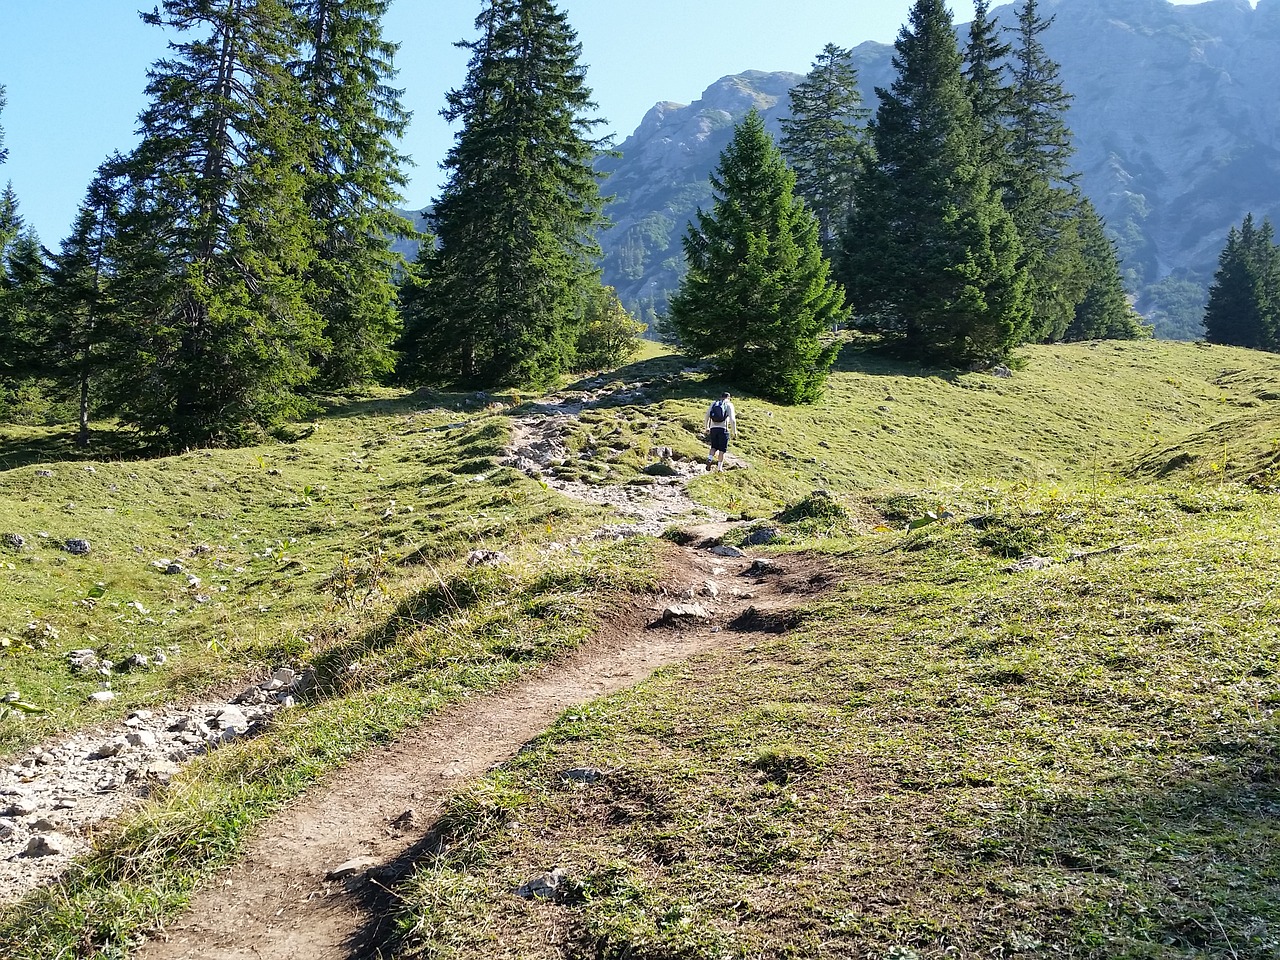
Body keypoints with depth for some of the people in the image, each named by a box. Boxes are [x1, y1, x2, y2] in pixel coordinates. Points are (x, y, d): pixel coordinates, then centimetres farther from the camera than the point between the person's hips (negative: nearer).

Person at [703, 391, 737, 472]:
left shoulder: (713, 404, 12)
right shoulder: (729, 405, 0)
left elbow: (707, 416, 8)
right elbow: (732, 419, -8)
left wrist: (707, 427, 16)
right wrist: (734, 431, -2)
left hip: (713, 428, 3)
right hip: (723, 429, -3)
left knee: (714, 446, 16)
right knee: (722, 449, 6)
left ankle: (709, 459, -11)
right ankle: (719, 468, 6)